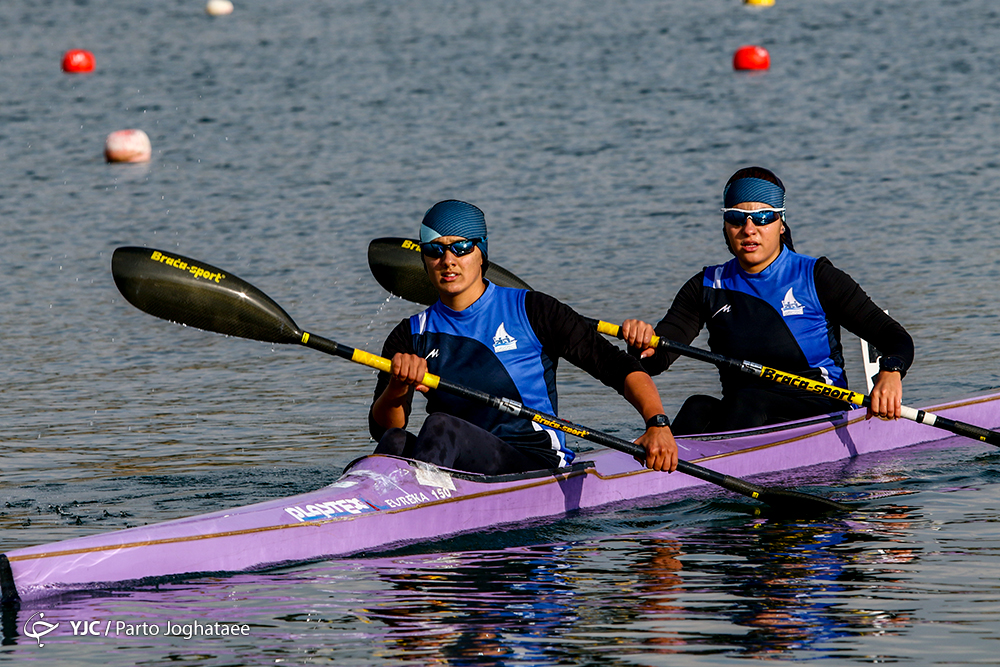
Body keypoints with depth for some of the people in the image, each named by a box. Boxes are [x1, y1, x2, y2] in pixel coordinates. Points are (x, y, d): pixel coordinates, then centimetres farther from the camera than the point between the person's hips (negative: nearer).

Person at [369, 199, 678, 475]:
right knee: (396, 441, -29)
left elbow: (621, 368, 1)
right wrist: (397, 388, -21)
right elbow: (381, 428, 2)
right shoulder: (412, 335, 13)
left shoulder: (531, 311, 4)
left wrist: (658, 424, -17)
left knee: (439, 425, -31)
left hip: (537, 465, -3)